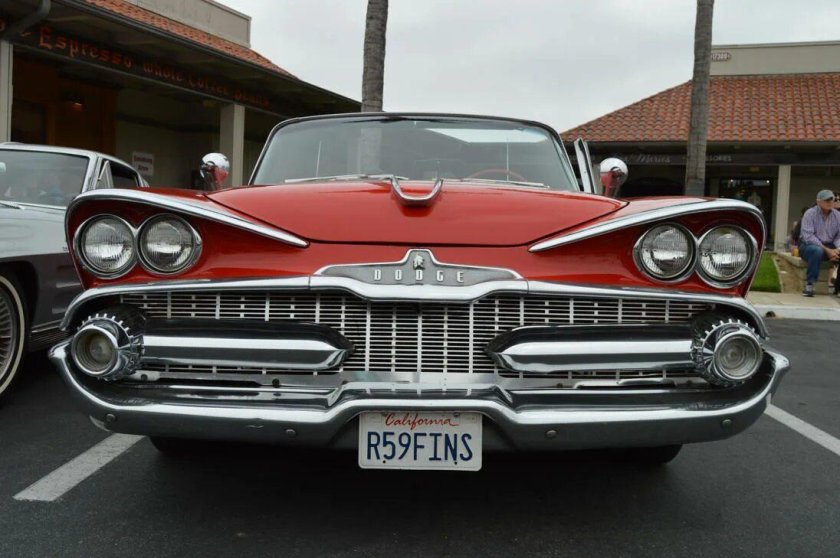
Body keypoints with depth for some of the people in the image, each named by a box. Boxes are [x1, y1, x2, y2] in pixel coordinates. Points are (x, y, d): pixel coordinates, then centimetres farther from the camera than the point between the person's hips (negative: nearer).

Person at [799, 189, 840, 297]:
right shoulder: (810, 214, -9)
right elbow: (808, 236, -19)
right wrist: (827, 250, -24)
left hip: (830, 247, 4)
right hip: (808, 245, -4)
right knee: (817, 251, -38)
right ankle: (809, 284, -29)